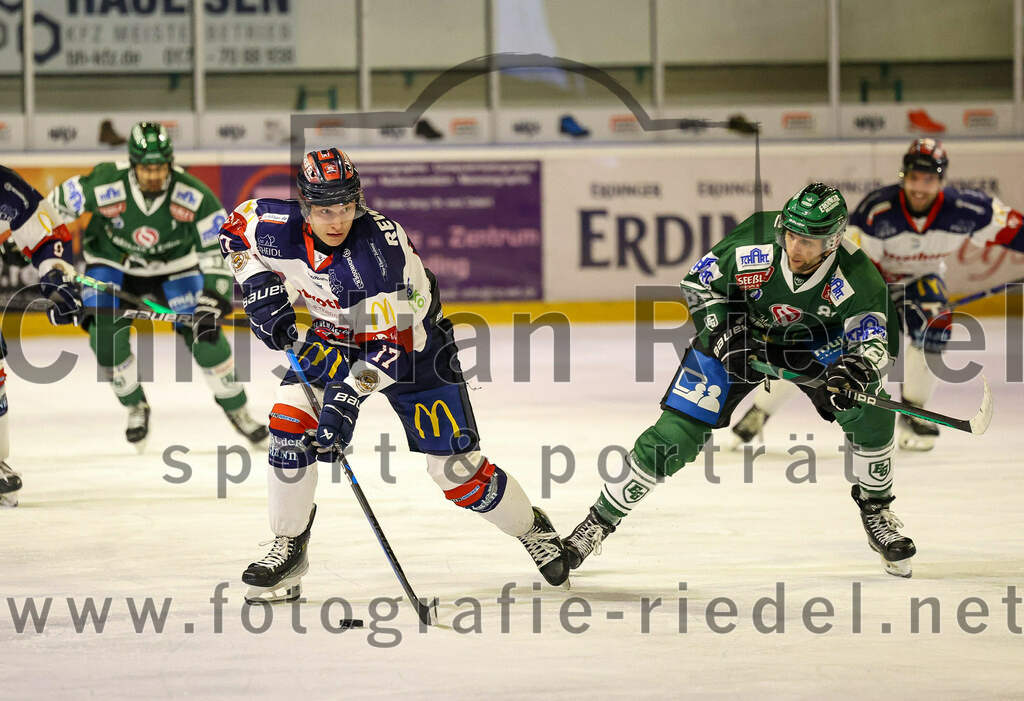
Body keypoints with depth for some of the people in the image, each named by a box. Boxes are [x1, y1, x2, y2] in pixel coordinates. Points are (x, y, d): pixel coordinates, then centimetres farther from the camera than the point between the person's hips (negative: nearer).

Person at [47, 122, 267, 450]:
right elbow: (54, 205, -15)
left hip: (174, 265, 0)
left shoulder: (193, 195, -29)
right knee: (106, 336, -16)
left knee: (203, 333, -10)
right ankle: (136, 408, 10)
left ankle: (236, 410, 10)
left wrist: (212, 300, -35)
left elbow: (218, 251, -25)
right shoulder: (105, 185, -31)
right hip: (112, 262, 0)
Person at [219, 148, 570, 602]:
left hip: (410, 336, -4)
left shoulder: (377, 253, -38)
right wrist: (260, 289, -13)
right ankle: (289, 549, -1)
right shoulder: (281, 229, -23)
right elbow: (236, 230, 1)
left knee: (454, 466, -6)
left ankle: (533, 528, 20)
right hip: (335, 336, 5)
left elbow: (390, 345, -37)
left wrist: (347, 397, -46)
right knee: (290, 420, -16)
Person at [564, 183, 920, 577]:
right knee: (676, 434, -10)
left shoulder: (855, 278, -31)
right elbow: (699, 281, -13)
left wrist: (855, 369, -50)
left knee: (869, 410, -21)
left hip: (814, 340, 1)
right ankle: (601, 520, 5)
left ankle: (875, 512, 3)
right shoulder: (753, 242, -30)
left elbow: (877, 343, -28)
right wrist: (718, 330, -25)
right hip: (741, 330, -1)